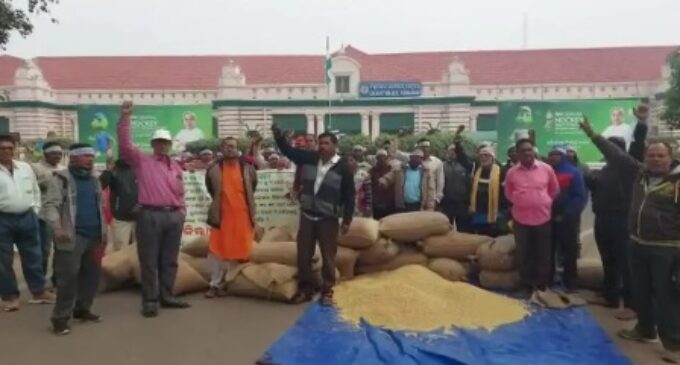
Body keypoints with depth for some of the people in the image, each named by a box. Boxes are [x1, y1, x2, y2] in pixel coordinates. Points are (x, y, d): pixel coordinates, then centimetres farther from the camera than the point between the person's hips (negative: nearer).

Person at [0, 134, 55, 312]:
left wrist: (35, 210, 9)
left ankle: (38, 291, 21)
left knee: (33, 256, 10)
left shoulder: (26, 168, 8)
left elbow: (36, 191, 16)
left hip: (27, 217, 3)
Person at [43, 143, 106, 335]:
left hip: (94, 236, 7)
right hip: (72, 237, -7)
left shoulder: (94, 180, 18)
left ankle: (82, 309, 23)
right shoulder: (61, 179, -3)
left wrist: (104, 232, 18)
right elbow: (51, 205, -12)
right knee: (68, 276, -6)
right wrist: (57, 228, -26)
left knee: (91, 274, 10)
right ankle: (61, 317, 3)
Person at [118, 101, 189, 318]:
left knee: (169, 260, 11)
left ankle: (166, 297, 21)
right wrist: (125, 118, -15)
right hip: (150, 215, -5)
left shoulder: (176, 167, 19)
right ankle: (150, 301, 9)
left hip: (174, 216, 5)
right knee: (149, 261, 0)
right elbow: (125, 143, -8)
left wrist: (182, 209, 11)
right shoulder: (142, 161, 5)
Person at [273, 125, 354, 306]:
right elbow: (288, 150, 6)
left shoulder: (343, 167, -8)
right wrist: (278, 135, -13)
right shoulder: (309, 158, 1)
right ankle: (305, 288, 26)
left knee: (328, 257, 6)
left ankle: (327, 290, 21)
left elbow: (349, 196, -6)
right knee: (303, 254, 11)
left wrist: (347, 220, -8)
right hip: (307, 216, 4)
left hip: (328, 219, -3)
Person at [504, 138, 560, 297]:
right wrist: (522, 203, 5)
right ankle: (528, 287, 22)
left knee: (543, 255, 9)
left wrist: (543, 203, 8)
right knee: (523, 255, 8)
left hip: (543, 218, 0)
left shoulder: (546, 168, -5)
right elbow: (509, 194, 11)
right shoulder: (512, 172, -5)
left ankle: (542, 286, 24)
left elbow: (555, 191, 10)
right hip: (521, 219, 0)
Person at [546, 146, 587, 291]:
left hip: (567, 219, -4)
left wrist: (567, 214, -16)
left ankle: (570, 283, 15)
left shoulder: (573, 173, -2)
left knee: (569, 252, 5)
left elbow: (580, 197, -9)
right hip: (548, 218, 4)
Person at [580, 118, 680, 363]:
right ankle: (645, 329, 35)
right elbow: (617, 155, 10)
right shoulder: (639, 173, 6)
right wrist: (593, 135, 10)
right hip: (639, 245, 6)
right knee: (641, 292, 18)